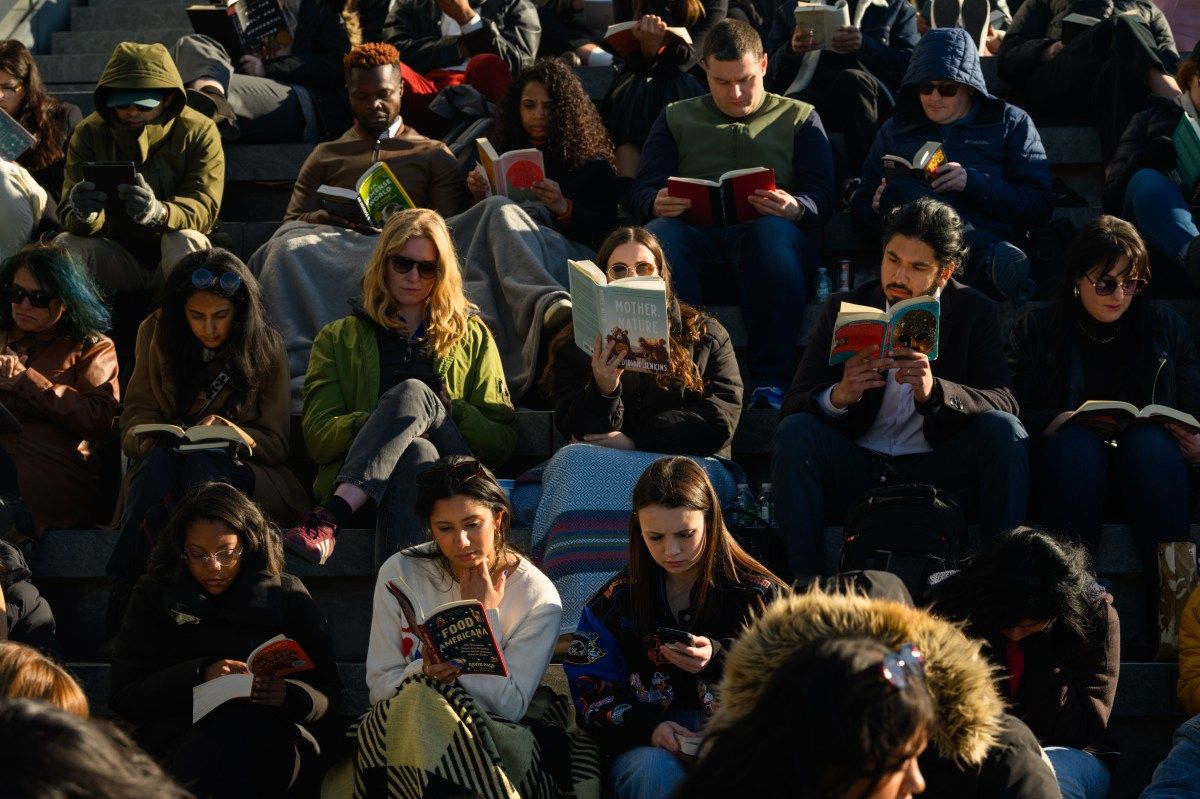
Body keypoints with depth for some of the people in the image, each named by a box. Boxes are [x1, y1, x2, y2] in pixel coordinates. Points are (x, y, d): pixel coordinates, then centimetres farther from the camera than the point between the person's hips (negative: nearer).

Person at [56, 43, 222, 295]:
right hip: (118, 260, 2)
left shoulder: (199, 132, -9)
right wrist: (85, 216, -38)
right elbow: (68, 215, -11)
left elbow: (204, 208, -21)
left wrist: (158, 212, -44)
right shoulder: (90, 132, -4)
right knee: (65, 245, -24)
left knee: (184, 241, -34)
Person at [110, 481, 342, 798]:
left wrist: (287, 696, -12)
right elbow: (123, 696, 4)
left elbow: (328, 693, 11)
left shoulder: (286, 594, 14)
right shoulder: (156, 594, 14)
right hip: (178, 744, -1)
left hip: (272, 747, 1)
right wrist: (200, 676, -10)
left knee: (240, 722, -36)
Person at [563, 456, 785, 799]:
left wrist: (717, 662, -18)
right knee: (654, 770, -36)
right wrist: (647, 726, -13)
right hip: (647, 744, 2)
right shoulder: (617, 601, 11)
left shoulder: (759, 594, 5)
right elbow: (592, 698, 7)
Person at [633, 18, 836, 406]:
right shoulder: (676, 118, 27)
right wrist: (656, 204, -12)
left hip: (767, 233, -1)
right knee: (660, 234, -35)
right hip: (697, 236, 1)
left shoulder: (800, 118, 22)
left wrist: (795, 209, -16)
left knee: (772, 232, -39)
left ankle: (771, 380, -42)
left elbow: (822, 196, 9)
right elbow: (643, 188, 15)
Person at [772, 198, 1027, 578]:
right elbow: (793, 404, -5)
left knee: (1002, 430, -25)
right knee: (794, 432, -25)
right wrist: (839, 396, -30)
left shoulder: (974, 312, 1)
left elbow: (1003, 404, -12)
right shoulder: (843, 308, 2)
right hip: (855, 471, 1)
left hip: (935, 473, -1)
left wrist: (934, 392, -32)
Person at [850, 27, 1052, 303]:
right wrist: (878, 209, -1)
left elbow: (1038, 206, 8)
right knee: (900, 189, -32)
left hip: (989, 236, -2)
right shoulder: (895, 130, 29)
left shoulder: (1010, 122, 20)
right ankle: (994, 260, -47)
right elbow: (861, 211, 24)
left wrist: (973, 183, -7)